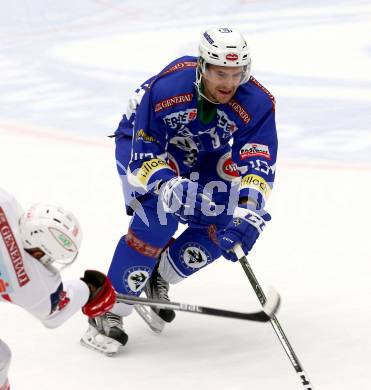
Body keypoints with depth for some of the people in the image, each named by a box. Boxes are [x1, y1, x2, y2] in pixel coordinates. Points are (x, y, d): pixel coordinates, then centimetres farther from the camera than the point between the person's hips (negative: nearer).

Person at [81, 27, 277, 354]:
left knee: (228, 223, -15)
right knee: (160, 217, -28)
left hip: (204, 155, 4)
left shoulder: (257, 103, -29)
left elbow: (258, 163, -30)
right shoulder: (164, 88, -37)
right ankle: (109, 309, -18)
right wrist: (168, 186, -48)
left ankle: (158, 279, 7)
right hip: (143, 143, -4)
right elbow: (143, 153, -30)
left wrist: (248, 211, -44)